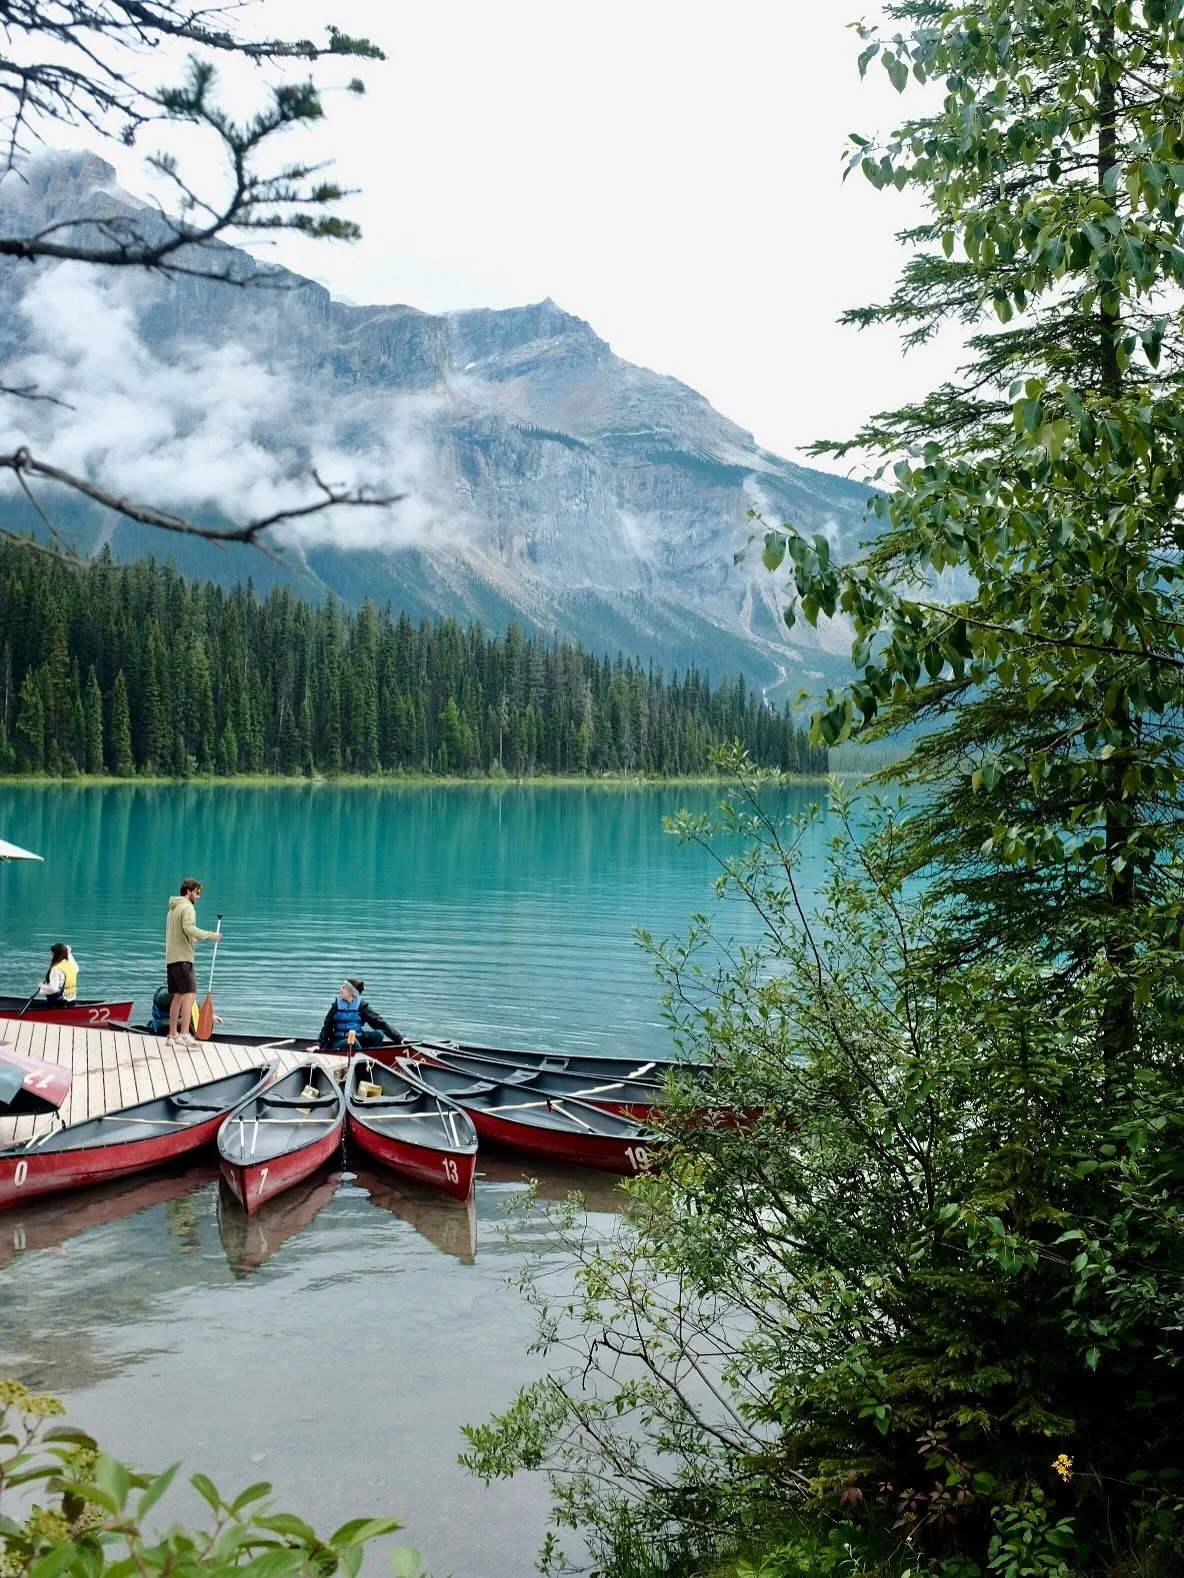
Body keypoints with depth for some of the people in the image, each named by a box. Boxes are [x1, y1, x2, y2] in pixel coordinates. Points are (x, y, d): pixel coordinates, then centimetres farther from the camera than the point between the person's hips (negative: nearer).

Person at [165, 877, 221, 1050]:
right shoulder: (187, 907, -9)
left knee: (178, 996, 13)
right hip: (182, 958, -10)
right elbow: (189, 928, -25)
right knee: (190, 994, -14)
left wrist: (195, 939, 22)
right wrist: (210, 936, -20)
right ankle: (184, 1034, -23)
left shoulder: (173, 908, 21)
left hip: (171, 958, 10)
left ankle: (172, 1035, 16)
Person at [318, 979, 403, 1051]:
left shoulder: (361, 1005, 2)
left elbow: (378, 1022, -1)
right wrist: (318, 1044, -9)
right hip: (338, 1041, -1)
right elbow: (327, 1027, 5)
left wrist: (399, 1038, -6)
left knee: (378, 1034, -21)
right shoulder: (337, 1004, 3)